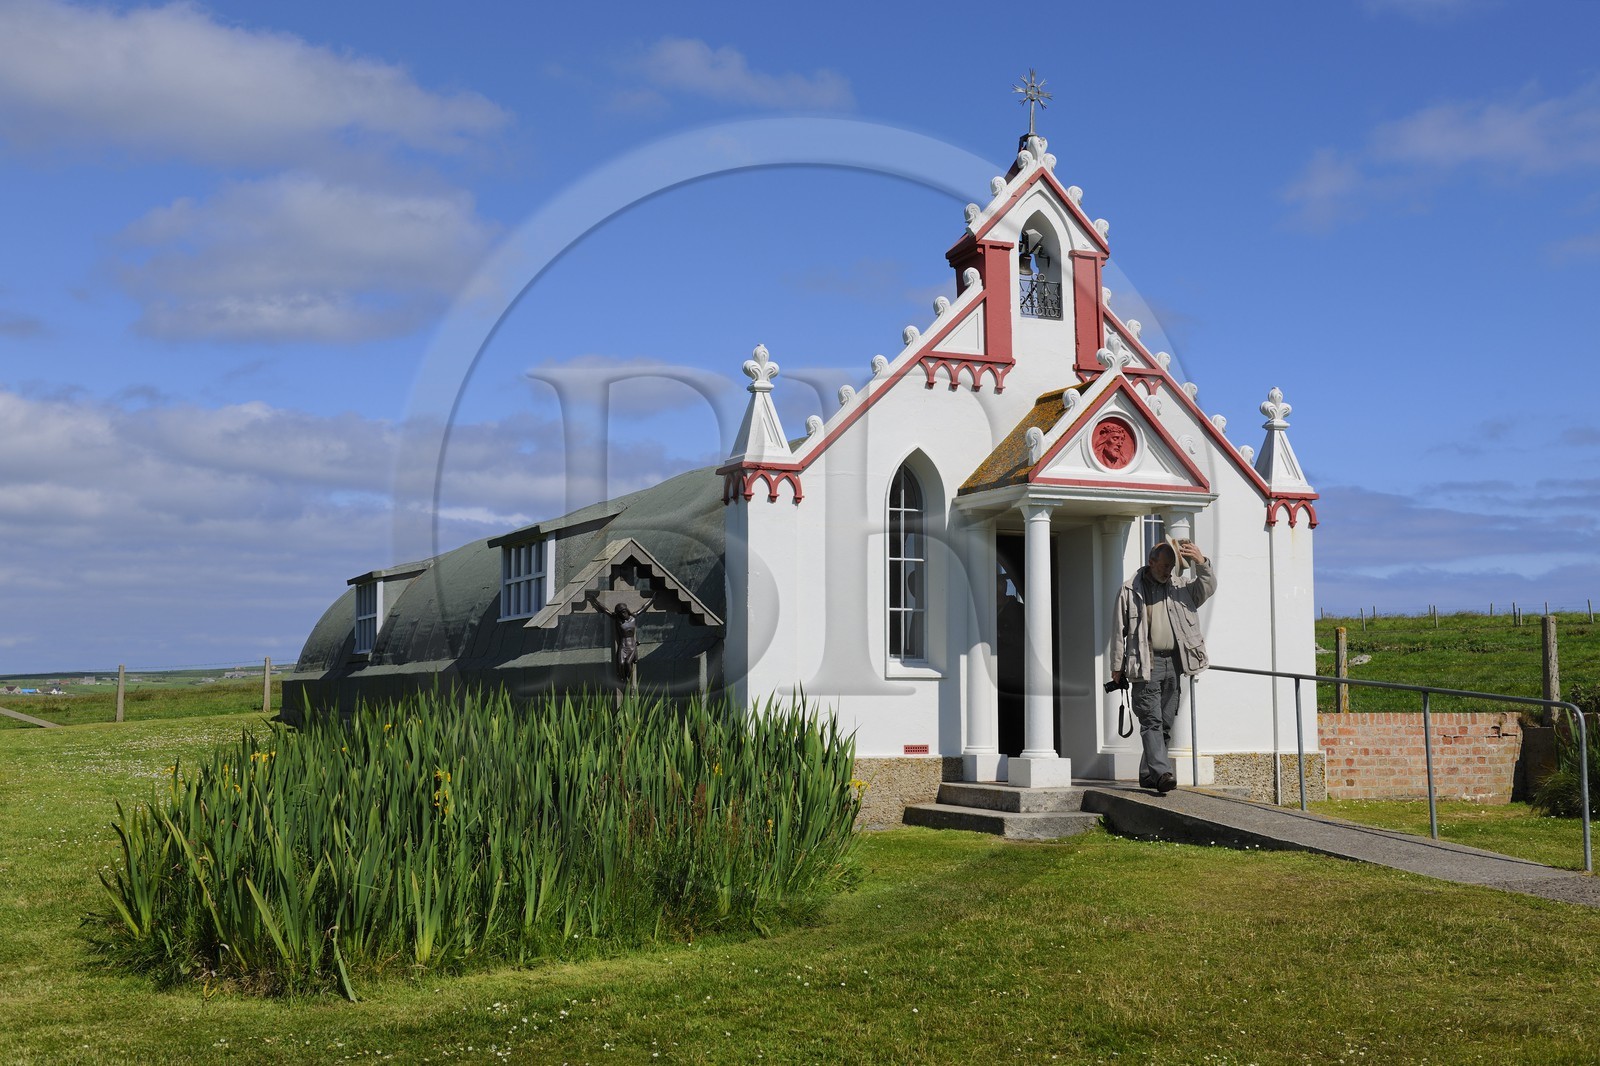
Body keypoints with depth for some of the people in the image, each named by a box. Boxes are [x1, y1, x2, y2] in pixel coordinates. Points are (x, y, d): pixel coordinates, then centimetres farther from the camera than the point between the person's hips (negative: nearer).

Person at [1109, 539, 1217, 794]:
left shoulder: (1179, 588, 16)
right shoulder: (1130, 590, 4)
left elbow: (1208, 587, 8)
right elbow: (1119, 630, 5)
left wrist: (1202, 562, -10)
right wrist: (1117, 667, 2)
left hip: (1173, 664, 5)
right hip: (1145, 665, -5)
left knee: (1165, 722, 7)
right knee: (1152, 720, -12)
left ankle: (1148, 773, 15)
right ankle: (1162, 772, -22)